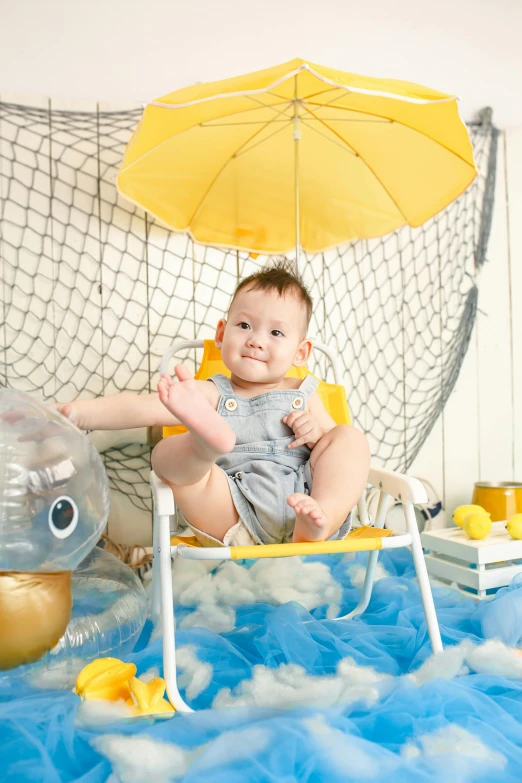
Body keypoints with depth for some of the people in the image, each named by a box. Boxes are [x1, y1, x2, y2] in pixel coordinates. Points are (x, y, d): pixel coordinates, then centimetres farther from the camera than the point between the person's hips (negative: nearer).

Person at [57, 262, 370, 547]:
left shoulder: (302, 394, 20)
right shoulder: (210, 395, 13)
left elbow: (339, 440, 23)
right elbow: (141, 407, 0)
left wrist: (318, 431, 0)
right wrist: (79, 411, -14)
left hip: (303, 497, 2)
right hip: (234, 520, -2)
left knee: (351, 435, -10)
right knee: (166, 452, -18)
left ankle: (322, 520, -33)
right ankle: (207, 440, -54)